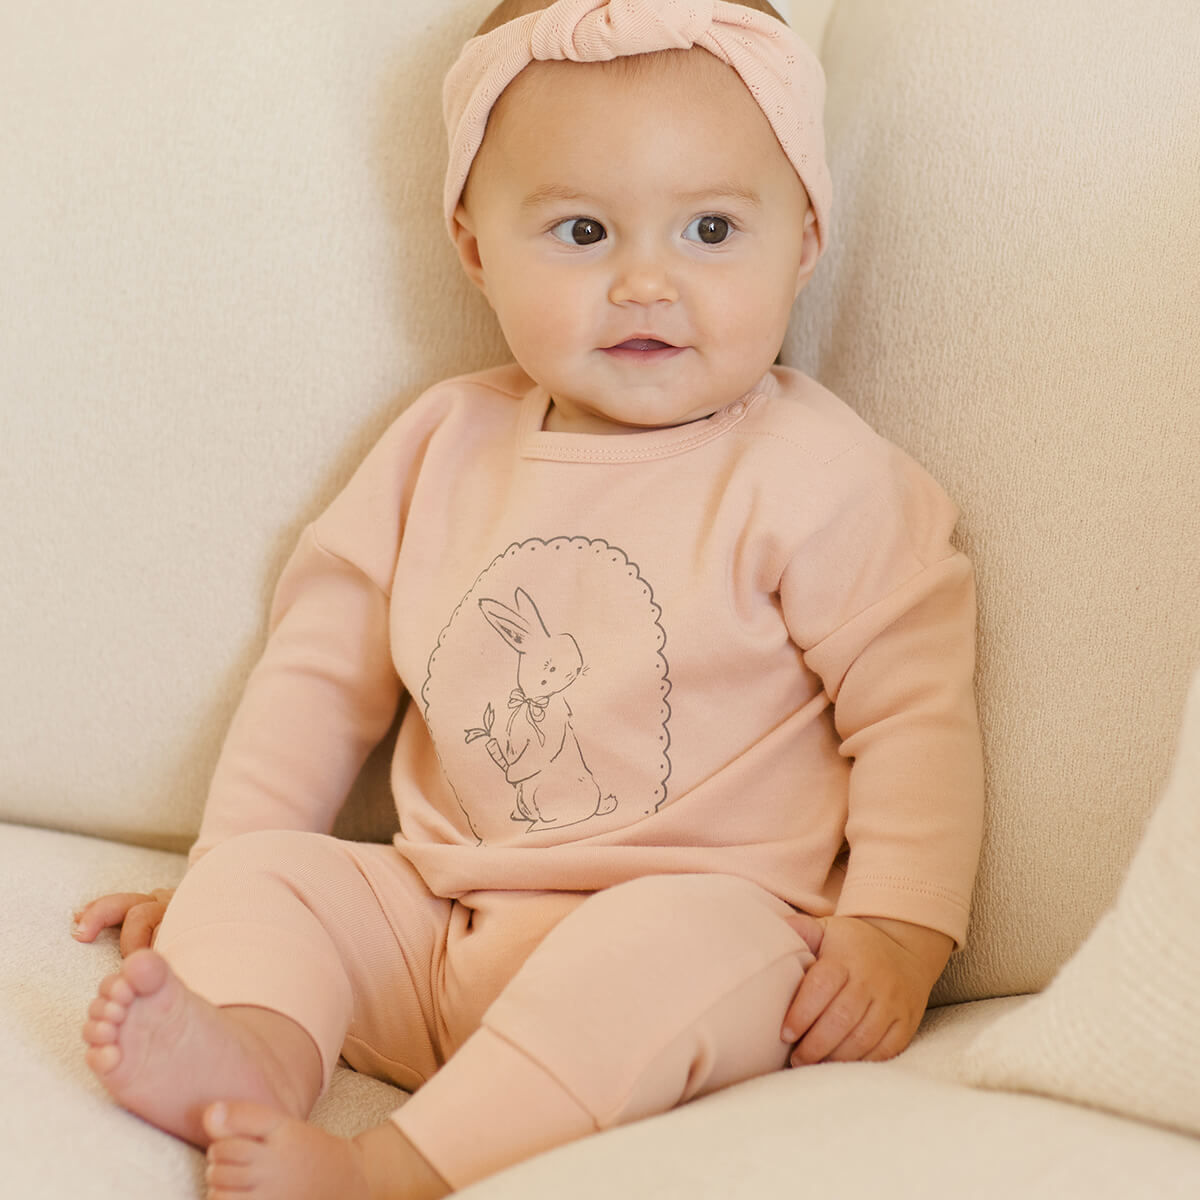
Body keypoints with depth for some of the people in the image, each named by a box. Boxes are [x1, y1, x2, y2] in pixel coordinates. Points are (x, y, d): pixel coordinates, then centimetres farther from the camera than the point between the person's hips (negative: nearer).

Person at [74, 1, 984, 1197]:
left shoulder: (817, 478, -5)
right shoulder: (445, 446, 9)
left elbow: (918, 708, -5)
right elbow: (326, 660, 16)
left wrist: (895, 934, -17)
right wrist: (222, 868, 11)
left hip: (699, 921, -5)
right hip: (436, 929, 5)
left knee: (674, 947, -35)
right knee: (263, 877, -10)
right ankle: (256, 1053, -36)